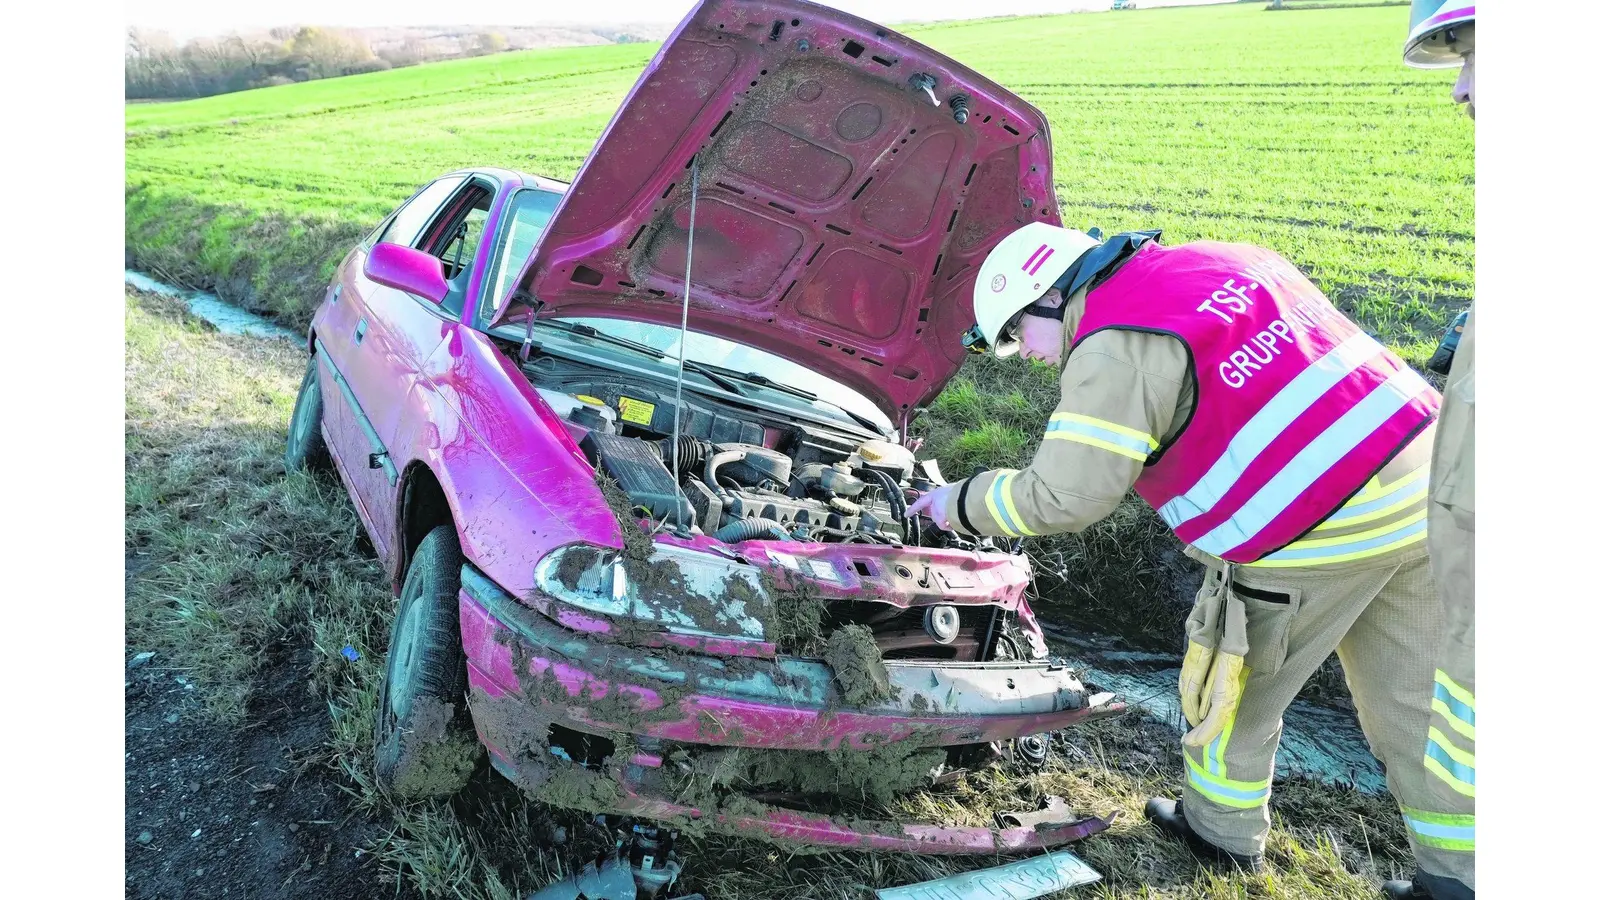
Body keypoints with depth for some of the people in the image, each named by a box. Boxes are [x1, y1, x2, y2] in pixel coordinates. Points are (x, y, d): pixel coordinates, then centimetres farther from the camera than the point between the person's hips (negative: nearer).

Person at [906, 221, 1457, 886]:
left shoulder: (1116, 346, -12)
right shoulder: (1217, 261, 16)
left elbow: (1065, 497, -14)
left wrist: (963, 504, 1)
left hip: (1322, 530, -8)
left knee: (1235, 689, 15)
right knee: (1414, 705, 20)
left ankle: (1222, 831, 36)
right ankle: (1455, 871, 33)